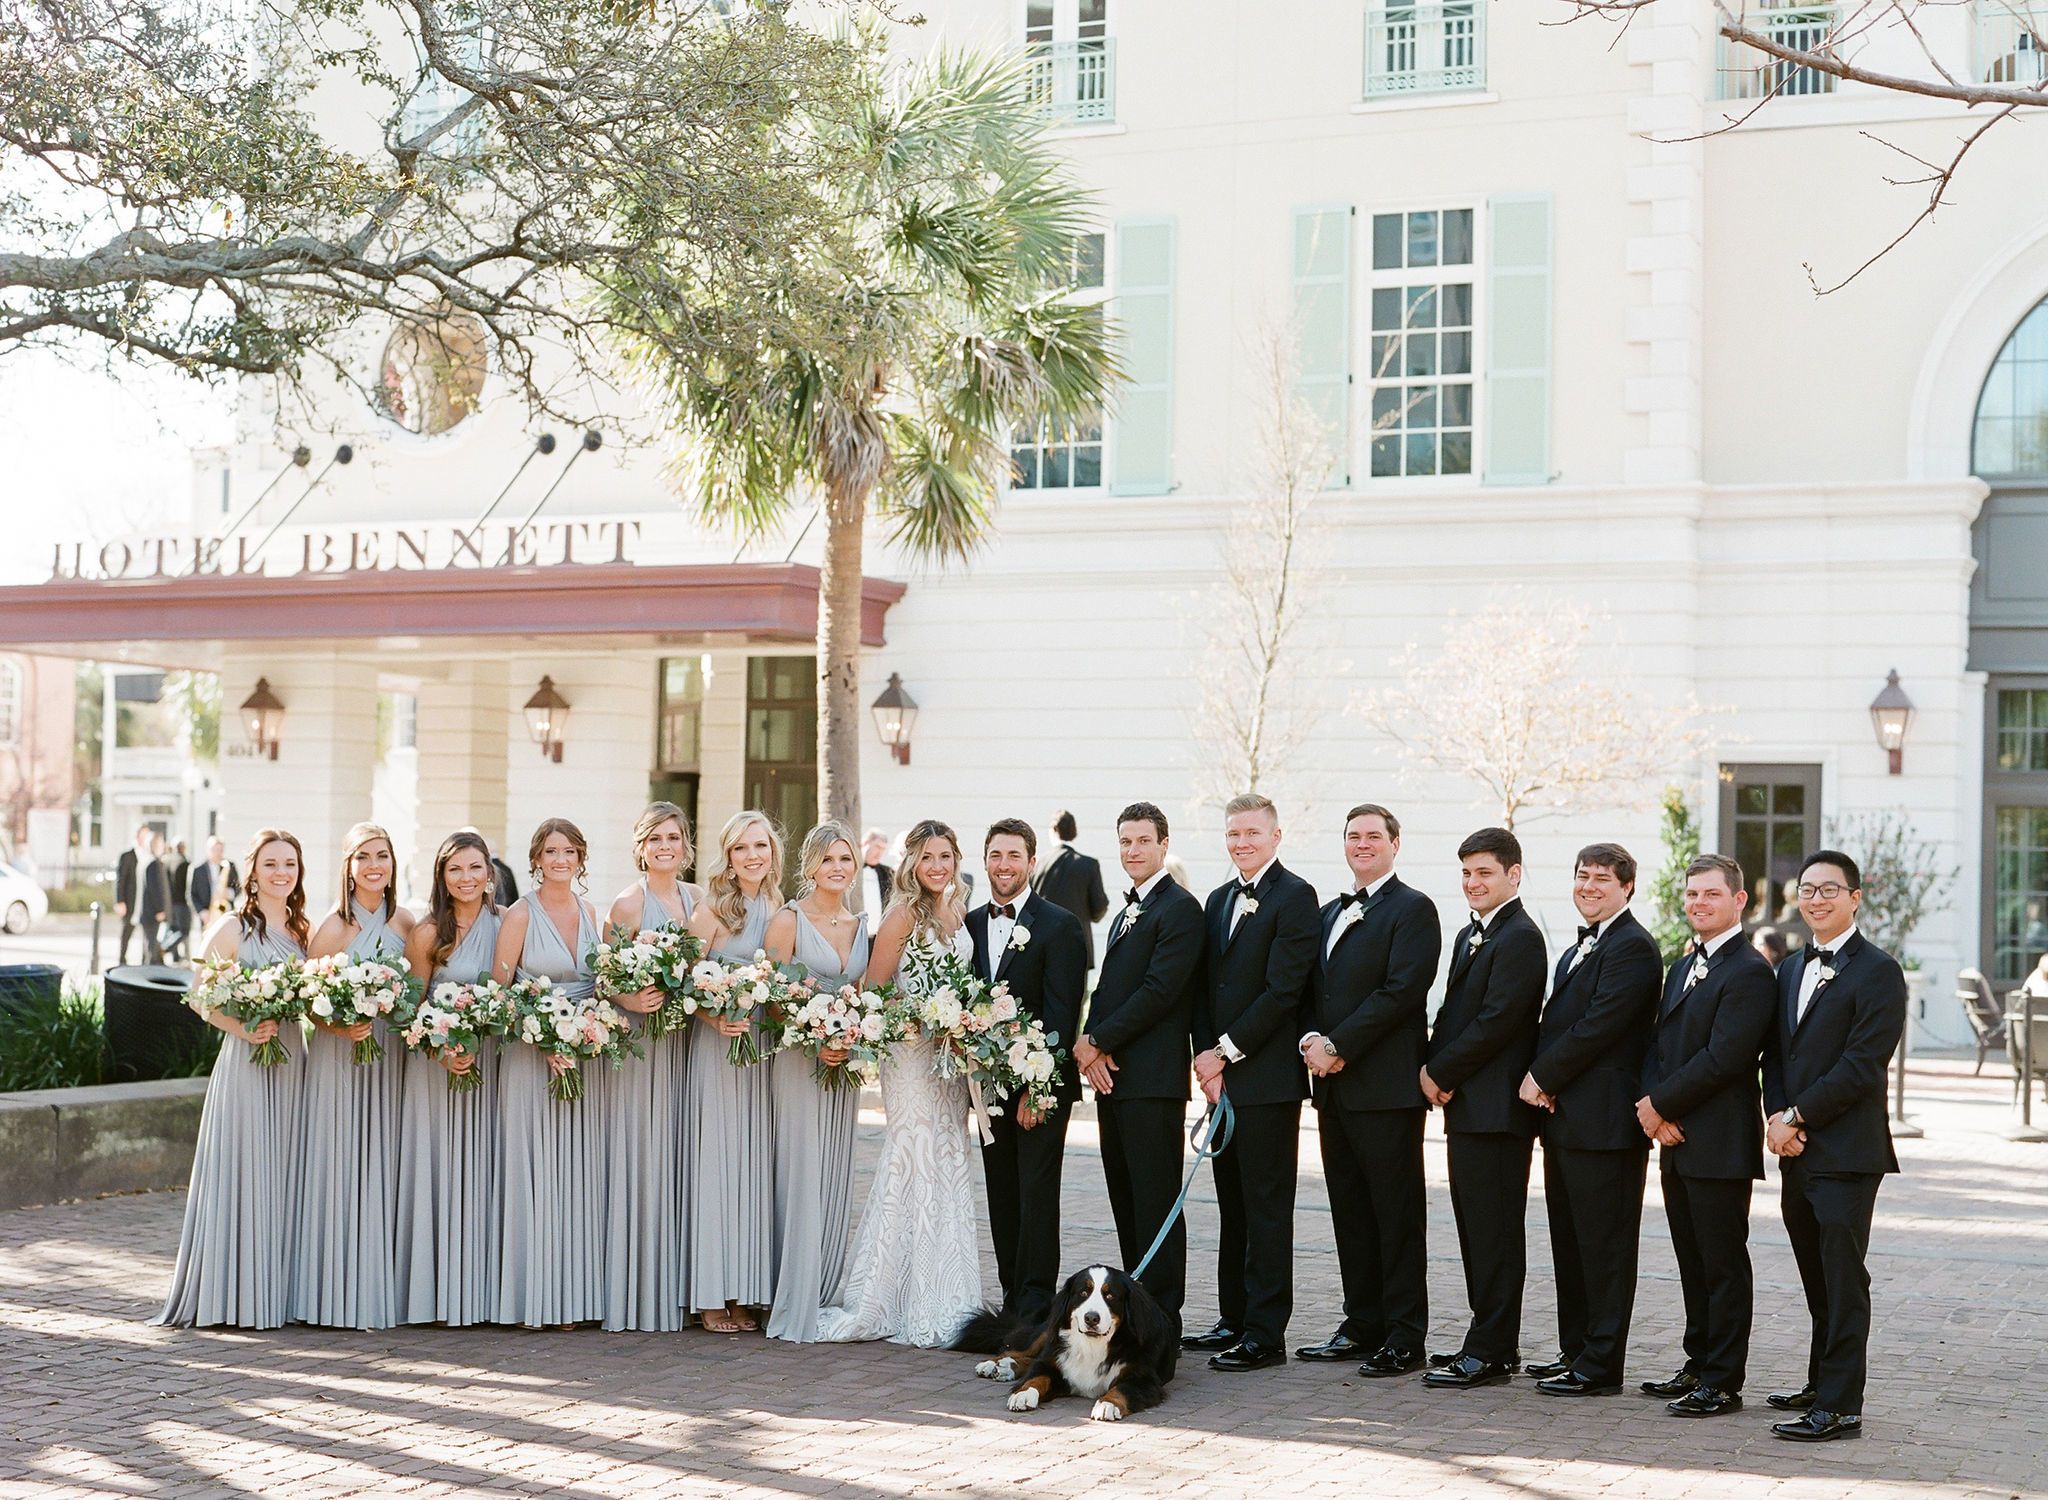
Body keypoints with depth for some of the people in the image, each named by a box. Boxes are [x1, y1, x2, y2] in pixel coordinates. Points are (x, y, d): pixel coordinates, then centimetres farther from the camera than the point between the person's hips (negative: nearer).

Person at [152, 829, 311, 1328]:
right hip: (246, 1064, -6)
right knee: (243, 1172, -6)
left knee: (284, 1178, 7)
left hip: (293, 1064, 6)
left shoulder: (301, 931, 14)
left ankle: (277, 1293, 12)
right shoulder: (231, 929, -4)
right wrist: (245, 1029, -20)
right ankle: (235, 1299, -1)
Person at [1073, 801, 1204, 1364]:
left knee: (1155, 1202, -7)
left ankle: (1162, 1314, -4)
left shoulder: (1179, 908, -8)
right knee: (1125, 1201, 11)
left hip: (1152, 1079, -9)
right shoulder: (1128, 911, 22)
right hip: (1112, 1075, 9)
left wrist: (1097, 1042, -12)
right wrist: (1089, 1045, 0)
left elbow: (1159, 991, -17)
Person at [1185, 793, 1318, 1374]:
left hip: (1267, 1077, -8)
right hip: (1222, 1074, 8)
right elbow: (1206, 989, 15)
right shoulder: (1219, 901, 17)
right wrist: (1208, 1058, 1)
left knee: (1267, 1207, -4)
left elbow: (1283, 990, -15)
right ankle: (1234, 1320, 20)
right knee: (1233, 1205, 13)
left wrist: (1226, 1052, -13)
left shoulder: (1294, 897, -8)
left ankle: (1265, 1334, -1)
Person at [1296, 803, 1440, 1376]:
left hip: (1386, 1086, -8)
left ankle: (1404, 1338, 1)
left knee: (1396, 1214, -3)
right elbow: (1312, 990, 17)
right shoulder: (1331, 913, 20)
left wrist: (1338, 1046, -16)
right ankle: (1362, 1325, 20)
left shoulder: (1412, 909, -6)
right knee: (1350, 1210, 12)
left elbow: (1401, 991, -16)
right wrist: (1311, 1039, -3)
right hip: (1334, 1085, 8)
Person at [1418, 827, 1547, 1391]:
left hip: (1496, 1108, -10)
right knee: (1475, 1231, 13)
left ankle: (1490, 1352, -1)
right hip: (1464, 1105, 10)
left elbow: (1497, 1021, -19)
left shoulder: (1520, 938, -12)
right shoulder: (1471, 935, 19)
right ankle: (1490, 1341, 20)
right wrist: (1433, 1070, 3)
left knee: (1494, 1232, -5)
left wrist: (1441, 1073, -12)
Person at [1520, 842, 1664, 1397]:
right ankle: (1575, 1351, 24)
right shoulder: (1578, 950, 20)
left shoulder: (1632, 947, -12)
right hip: (1564, 1118, 10)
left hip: (1604, 1121, -10)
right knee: (1570, 1242, 15)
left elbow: (1599, 1026, -19)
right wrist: (1540, 1080, 0)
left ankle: (1600, 1365, 0)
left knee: (1604, 1246, -4)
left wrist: (1541, 1077, -12)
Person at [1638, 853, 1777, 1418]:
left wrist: (1661, 1105, -13)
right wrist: (1653, 1108, -3)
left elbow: (1722, 1059, -19)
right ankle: (1699, 1366, 24)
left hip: (1720, 1146, -9)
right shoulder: (1682, 968, 18)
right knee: (1693, 1262, 15)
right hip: (1676, 1141, 9)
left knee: (1724, 1265, -2)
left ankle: (1723, 1383, 3)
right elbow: (1658, 1046, 15)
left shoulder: (1749, 972, -12)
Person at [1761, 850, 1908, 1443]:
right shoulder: (1791, 971, 17)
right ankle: (1822, 1384, 25)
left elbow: (1862, 1065, -15)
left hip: (1847, 1152, -7)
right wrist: (1778, 1118, -3)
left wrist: (1796, 1117, -13)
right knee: (1818, 1281, 15)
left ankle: (1840, 1407, -5)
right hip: (1798, 1150, 7)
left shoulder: (1877, 971, -8)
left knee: (1843, 1280, -6)